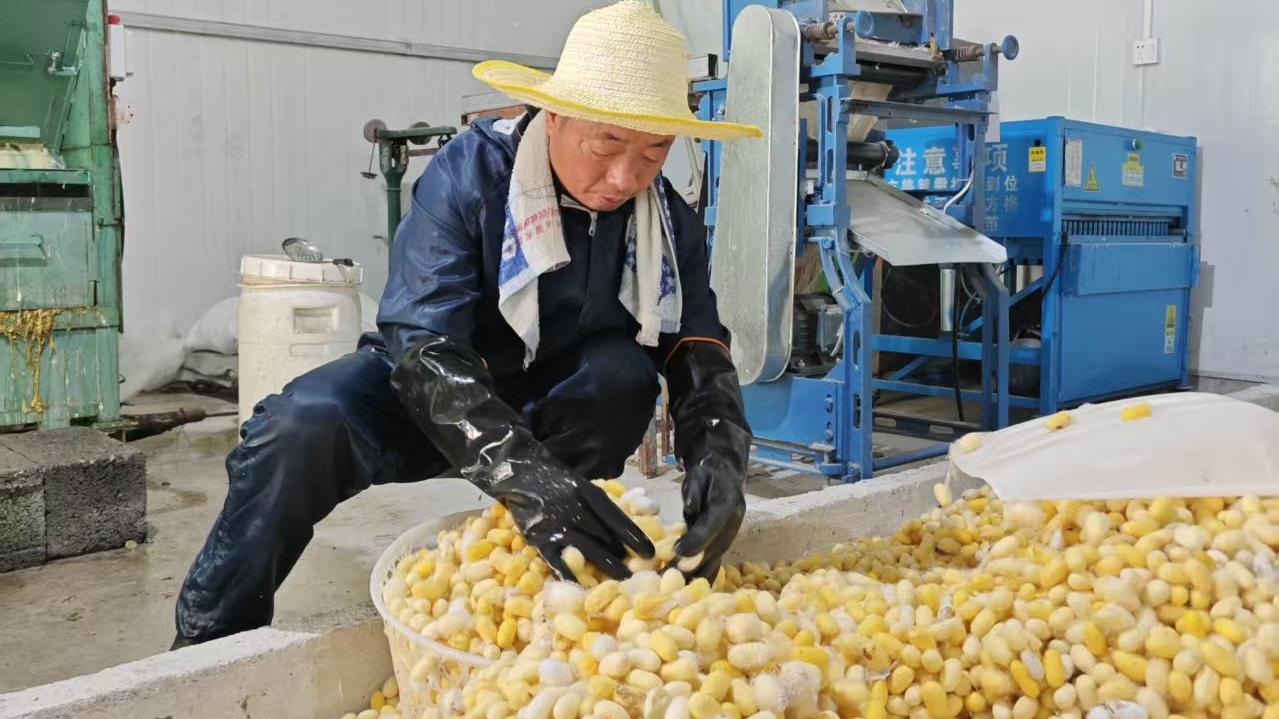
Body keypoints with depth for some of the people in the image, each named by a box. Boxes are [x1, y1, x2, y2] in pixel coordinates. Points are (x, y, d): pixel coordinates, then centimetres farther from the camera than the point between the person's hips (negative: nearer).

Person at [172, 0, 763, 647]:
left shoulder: (669, 222, -11)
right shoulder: (470, 172, -23)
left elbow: (701, 358, -17)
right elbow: (422, 346, -33)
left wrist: (718, 459, -41)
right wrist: (521, 471, -49)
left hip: (555, 408, 3)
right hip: (424, 390, -2)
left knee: (625, 375, -29)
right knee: (301, 425, -32)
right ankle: (209, 643, -11)